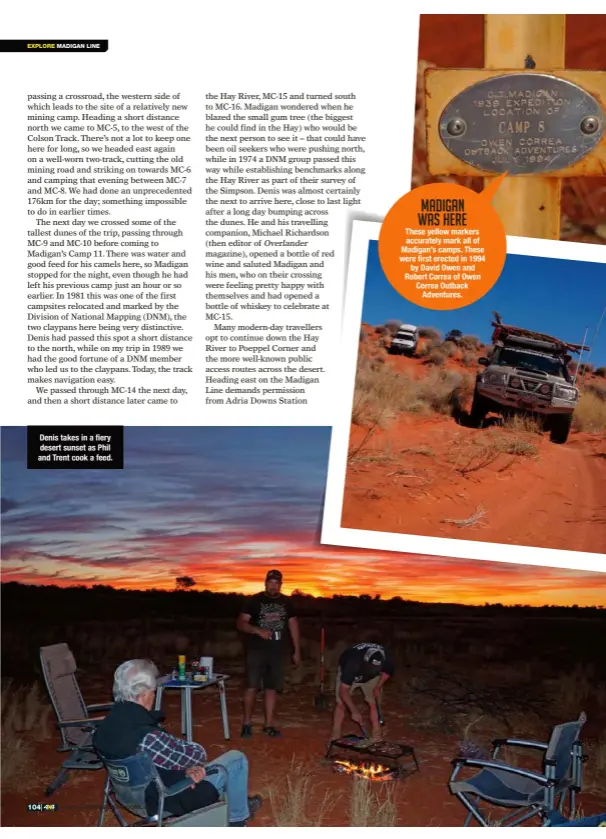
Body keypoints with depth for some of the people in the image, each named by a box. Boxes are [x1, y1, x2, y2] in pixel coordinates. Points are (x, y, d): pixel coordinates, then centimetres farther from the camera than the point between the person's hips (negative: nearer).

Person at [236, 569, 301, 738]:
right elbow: (241, 623, -7)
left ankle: (268, 725, 13)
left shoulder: (286, 602, 8)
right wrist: (258, 630, -24)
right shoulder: (255, 600, -4)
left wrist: (297, 651, 11)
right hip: (256, 650, -3)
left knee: (272, 688, 6)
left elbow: (293, 625, 14)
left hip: (277, 651, 3)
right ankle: (247, 723, 5)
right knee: (252, 686, -7)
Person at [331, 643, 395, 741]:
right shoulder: (353, 664, -45)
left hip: (371, 677, 3)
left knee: (374, 704, -6)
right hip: (349, 672, -3)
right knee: (341, 704, -7)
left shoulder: (387, 660, -36)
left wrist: (377, 688, -17)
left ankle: (377, 739, 0)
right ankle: (335, 739, 2)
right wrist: (354, 711, -34)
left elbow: (387, 672, -7)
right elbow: (343, 691, -34)